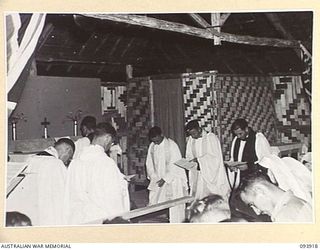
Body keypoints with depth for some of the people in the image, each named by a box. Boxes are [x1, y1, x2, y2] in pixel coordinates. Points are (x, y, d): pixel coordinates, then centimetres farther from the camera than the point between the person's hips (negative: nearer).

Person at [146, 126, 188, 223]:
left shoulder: (172, 145, -13)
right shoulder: (152, 146, 3)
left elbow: (175, 165, -15)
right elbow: (149, 164, 11)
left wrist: (165, 179, -18)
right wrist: (153, 177, -3)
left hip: (172, 178, -5)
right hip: (158, 179, 5)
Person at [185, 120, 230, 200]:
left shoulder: (211, 137, -8)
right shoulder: (191, 140, 8)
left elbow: (215, 155, -14)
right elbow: (189, 156, 13)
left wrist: (198, 159, -20)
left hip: (212, 174, -4)